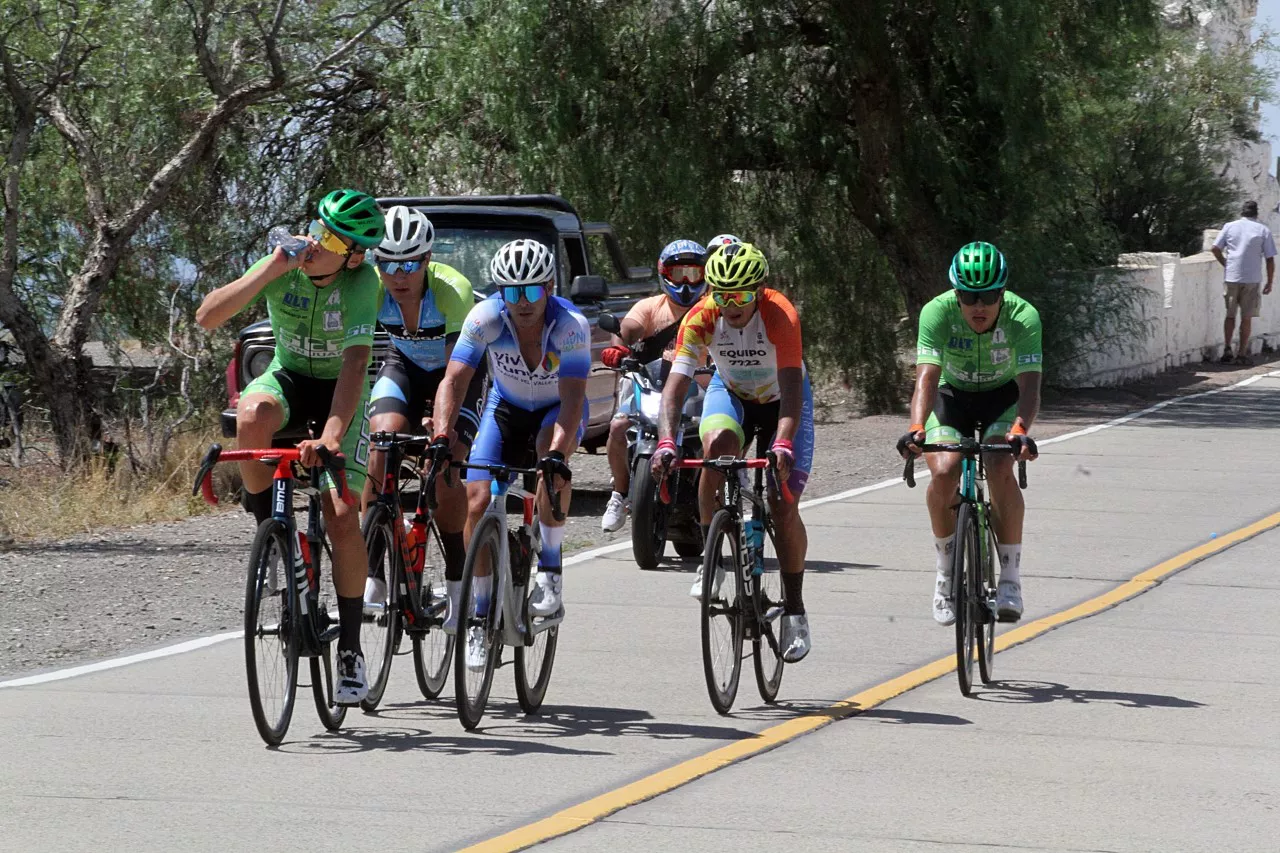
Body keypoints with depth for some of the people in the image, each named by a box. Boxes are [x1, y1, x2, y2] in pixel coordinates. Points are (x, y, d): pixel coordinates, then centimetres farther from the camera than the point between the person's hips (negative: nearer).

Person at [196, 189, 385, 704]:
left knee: (342, 517, -16)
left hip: (340, 391, -2)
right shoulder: (283, 267, -17)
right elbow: (207, 317, -25)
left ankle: (350, 648, -2)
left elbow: (355, 363, -34)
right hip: (287, 377, 2)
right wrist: (271, 270, -35)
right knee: (251, 416, -37)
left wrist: (331, 435, -47)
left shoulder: (361, 282, -25)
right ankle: (267, 526, -13)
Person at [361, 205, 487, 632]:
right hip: (405, 364, 3)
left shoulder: (452, 291, -33)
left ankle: (457, 584, -4)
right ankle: (372, 574, -19)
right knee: (381, 441, -23)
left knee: (446, 466, -20)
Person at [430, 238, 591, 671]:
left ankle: (550, 569, -21)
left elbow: (573, 398, -38)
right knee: (478, 503, -13)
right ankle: (481, 616, 2)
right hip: (506, 407, 2)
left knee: (551, 456, -37)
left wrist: (556, 452, -54)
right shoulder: (486, 318, -26)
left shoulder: (571, 325, -30)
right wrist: (442, 436, -45)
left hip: (557, 409, -2)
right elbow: (453, 381, -29)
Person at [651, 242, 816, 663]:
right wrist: (666, 442, -48)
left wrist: (784, 444, -55)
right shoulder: (701, 318, -26)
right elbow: (676, 383, -32)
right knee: (717, 444, -34)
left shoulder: (779, 315, -33)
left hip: (781, 400, -2)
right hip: (731, 391, 2)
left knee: (784, 507, -12)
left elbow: (792, 386, -40)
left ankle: (794, 609, 6)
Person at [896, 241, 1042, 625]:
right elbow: (927, 377, -36)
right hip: (953, 395, 1)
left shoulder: (1023, 317, -29)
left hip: (1003, 397, -1)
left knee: (1000, 469, -28)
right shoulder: (938, 312, -28)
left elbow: (1029, 385, -38)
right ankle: (946, 572, -2)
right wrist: (916, 428, -54)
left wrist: (1020, 430, -57)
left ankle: (1010, 578, -15)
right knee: (944, 472, -25)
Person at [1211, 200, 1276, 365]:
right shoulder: (1263, 230, 1)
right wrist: (1269, 283, 7)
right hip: (1252, 280, -1)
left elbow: (1216, 249, 0)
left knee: (1230, 315, 13)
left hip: (1231, 277, 1)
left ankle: (1227, 349, 3)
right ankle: (1242, 354, 5)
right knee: (1246, 317, 5)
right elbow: (1270, 259, -1)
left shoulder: (1229, 227, 5)